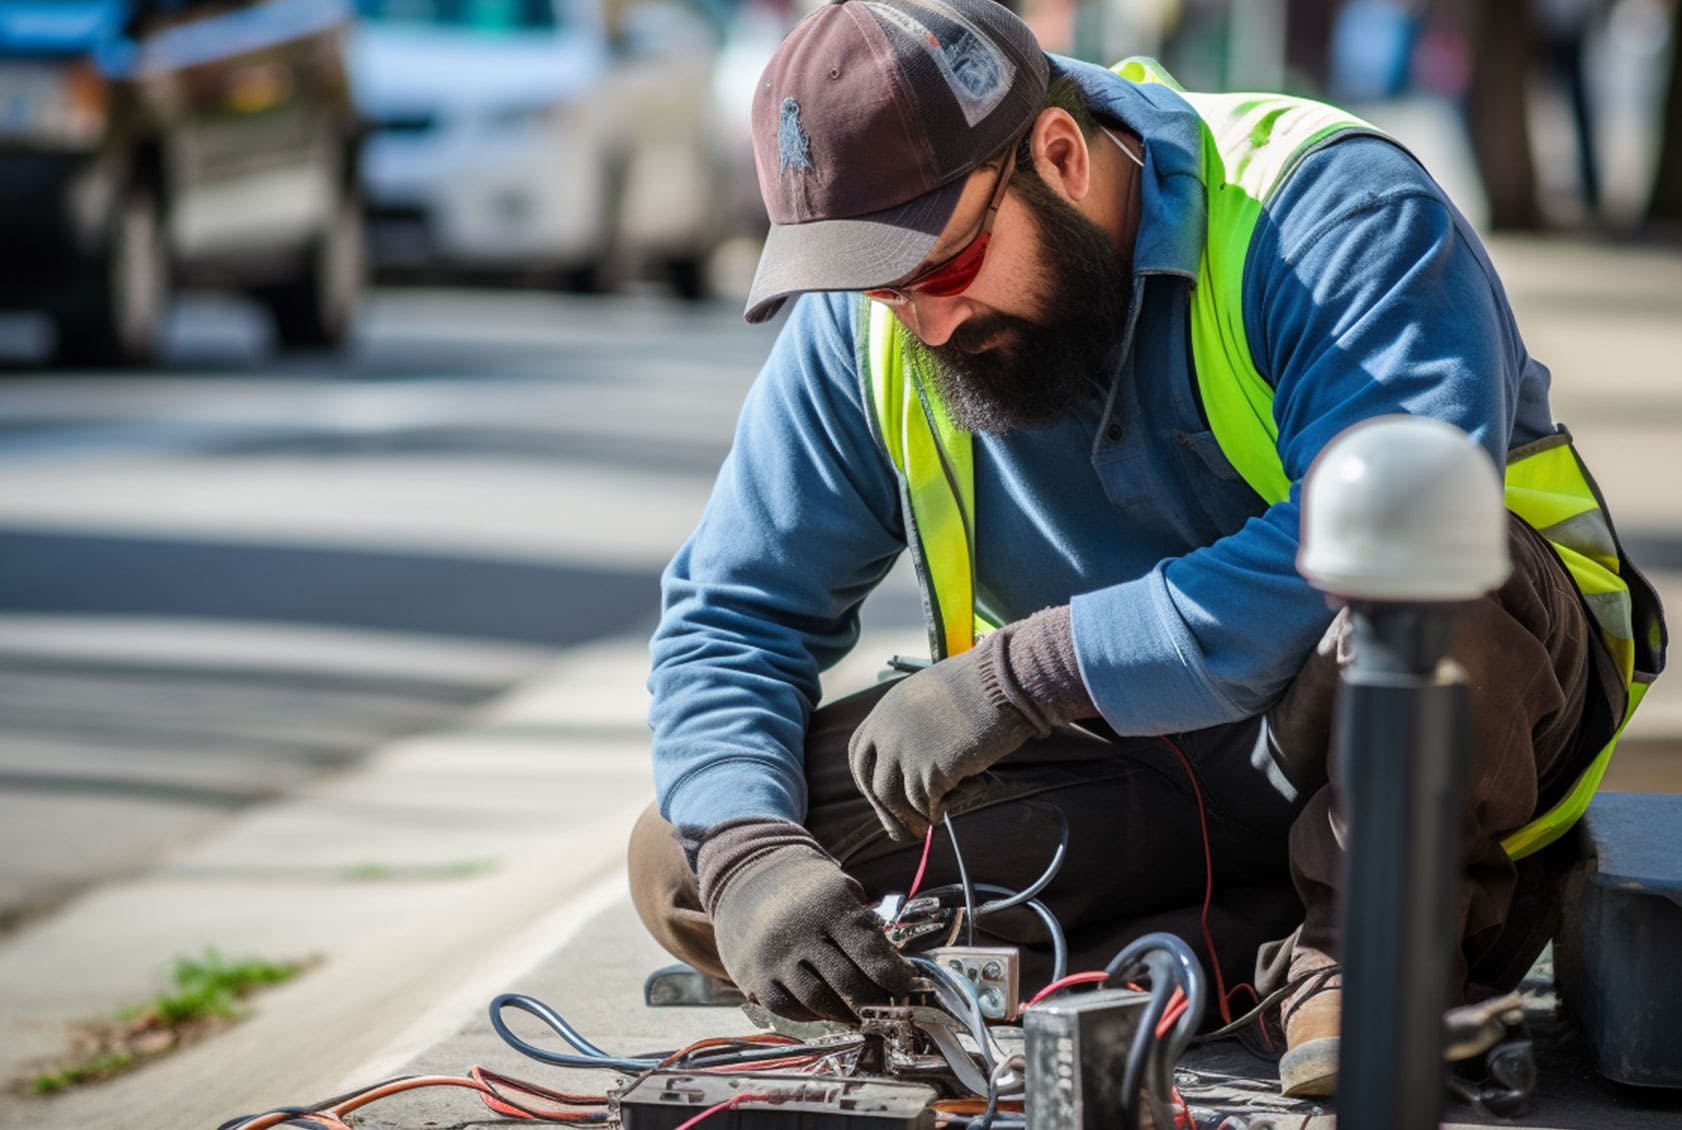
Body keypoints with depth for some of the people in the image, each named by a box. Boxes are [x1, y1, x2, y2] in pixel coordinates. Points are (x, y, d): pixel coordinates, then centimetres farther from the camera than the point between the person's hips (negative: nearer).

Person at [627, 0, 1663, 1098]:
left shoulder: (1327, 208, -21)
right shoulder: (865, 328, -4)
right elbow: (731, 619, 0)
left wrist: (1027, 672, -37)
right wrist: (747, 856, -22)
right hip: (1155, 751, 5)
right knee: (686, 863, -14)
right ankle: (1251, 943, -15)